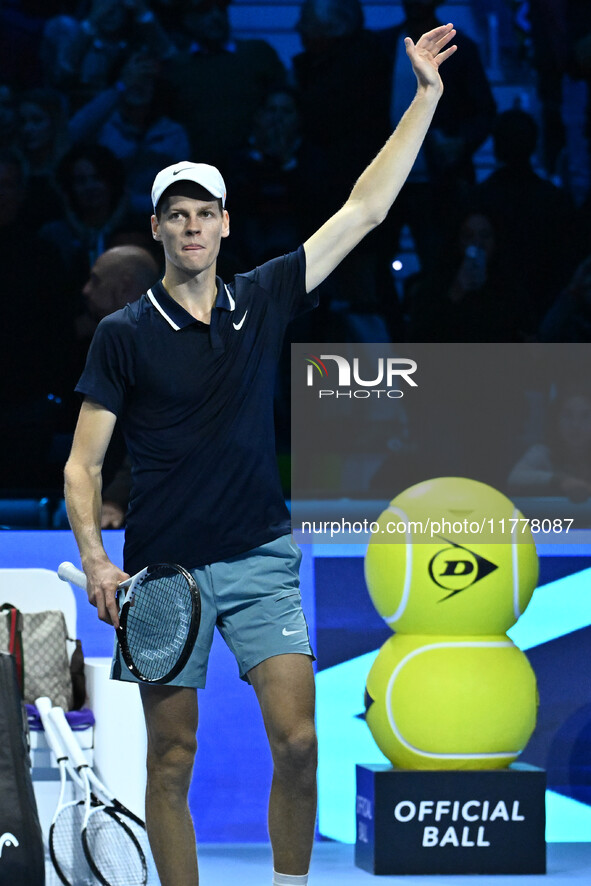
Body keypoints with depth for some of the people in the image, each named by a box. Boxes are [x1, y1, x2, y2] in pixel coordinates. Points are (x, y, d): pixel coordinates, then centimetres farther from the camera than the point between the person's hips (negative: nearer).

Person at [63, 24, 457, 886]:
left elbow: (364, 209, 9)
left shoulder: (263, 300, 6)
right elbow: (83, 461, 0)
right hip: (164, 565, -2)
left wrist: (426, 96, 7)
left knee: (299, 740, -9)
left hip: (260, 557, 2)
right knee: (172, 759, 2)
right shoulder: (125, 334, -1)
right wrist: (95, 559, -15)